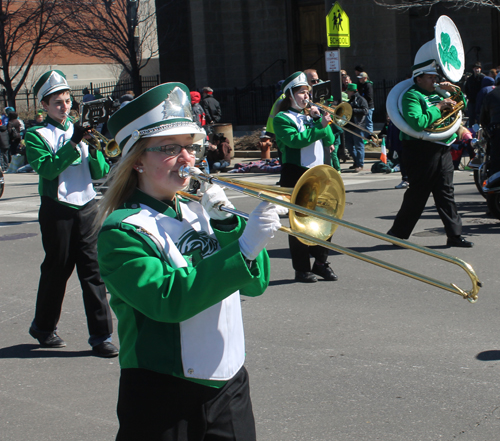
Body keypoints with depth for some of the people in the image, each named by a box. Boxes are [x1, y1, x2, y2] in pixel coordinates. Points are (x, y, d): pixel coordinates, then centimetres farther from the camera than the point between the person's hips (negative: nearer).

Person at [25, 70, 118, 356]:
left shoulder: (80, 132, 14)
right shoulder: (36, 135, 2)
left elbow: (100, 172, 7)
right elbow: (47, 168, -16)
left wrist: (94, 150, -12)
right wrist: (73, 143, -21)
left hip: (87, 207, 3)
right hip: (57, 210, -3)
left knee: (93, 269, -2)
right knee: (57, 269, 6)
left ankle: (102, 335, 0)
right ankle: (44, 327, 27)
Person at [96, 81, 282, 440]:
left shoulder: (199, 211, 9)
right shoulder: (122, 230, -9)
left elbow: (256, 282, 3)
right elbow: (169, 299, -24)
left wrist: (226, 222, -11)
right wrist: (244, 249, -28)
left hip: (229, 382, 6)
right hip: (161, 393, -6)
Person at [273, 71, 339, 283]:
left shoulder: (311, 115, 18)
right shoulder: (282, 118, -1)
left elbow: (330, 140, 7)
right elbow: (295, 139, -19)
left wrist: (318, 119, -3)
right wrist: (319, 125, -21)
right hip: (296, 173, -6)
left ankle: (321, 263, 19)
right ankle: (302, 269, 4)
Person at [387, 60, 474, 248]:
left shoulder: (436, 94, 15)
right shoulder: (412, 95, -9)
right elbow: (418, 123, -26)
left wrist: (452, 92, 9)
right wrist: (438, 107, -19)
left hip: (442, 151, 8)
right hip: (421, 151, -8)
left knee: (446, 193, 8)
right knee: (417, 195, -1)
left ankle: (455, 235, 12)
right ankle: (398, 234, 12)